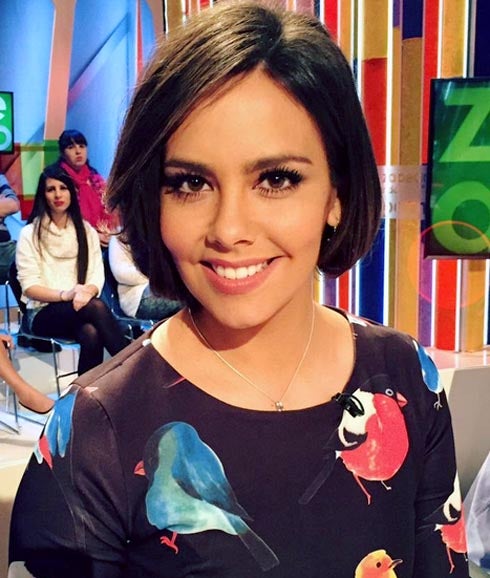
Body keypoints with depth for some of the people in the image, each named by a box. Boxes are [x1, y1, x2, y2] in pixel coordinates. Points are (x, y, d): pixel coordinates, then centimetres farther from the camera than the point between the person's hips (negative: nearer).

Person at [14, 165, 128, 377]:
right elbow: (29, 287, -4)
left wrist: (87, 292, -19)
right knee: (96, 306, -34)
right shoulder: (30, 233, 3)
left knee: (91, 333, -36)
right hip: (43, 313, -3)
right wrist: (64, 295, -22)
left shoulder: (87, 231, 14)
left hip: (80, 307, 3)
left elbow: (97, 276, 5)